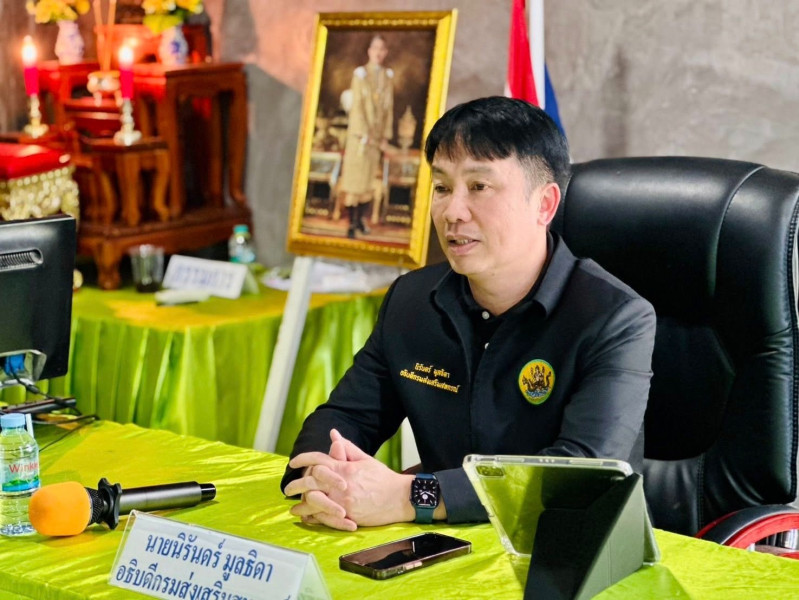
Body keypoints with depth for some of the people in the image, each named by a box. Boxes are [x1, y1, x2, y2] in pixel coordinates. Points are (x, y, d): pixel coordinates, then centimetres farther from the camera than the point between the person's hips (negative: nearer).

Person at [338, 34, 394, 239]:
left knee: (371, 178, 4)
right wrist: (365, 134, -14)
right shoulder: (361, 73, -5)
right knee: (355, 175, -4)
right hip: (359, 132, -4)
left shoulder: (388, 76, 7)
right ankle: (351, 224, -2)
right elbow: (357, 106, -9)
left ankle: (360, 219, 13)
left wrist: (386, 136, 3)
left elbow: (389, 108, 8)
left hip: (378, 133, 4)